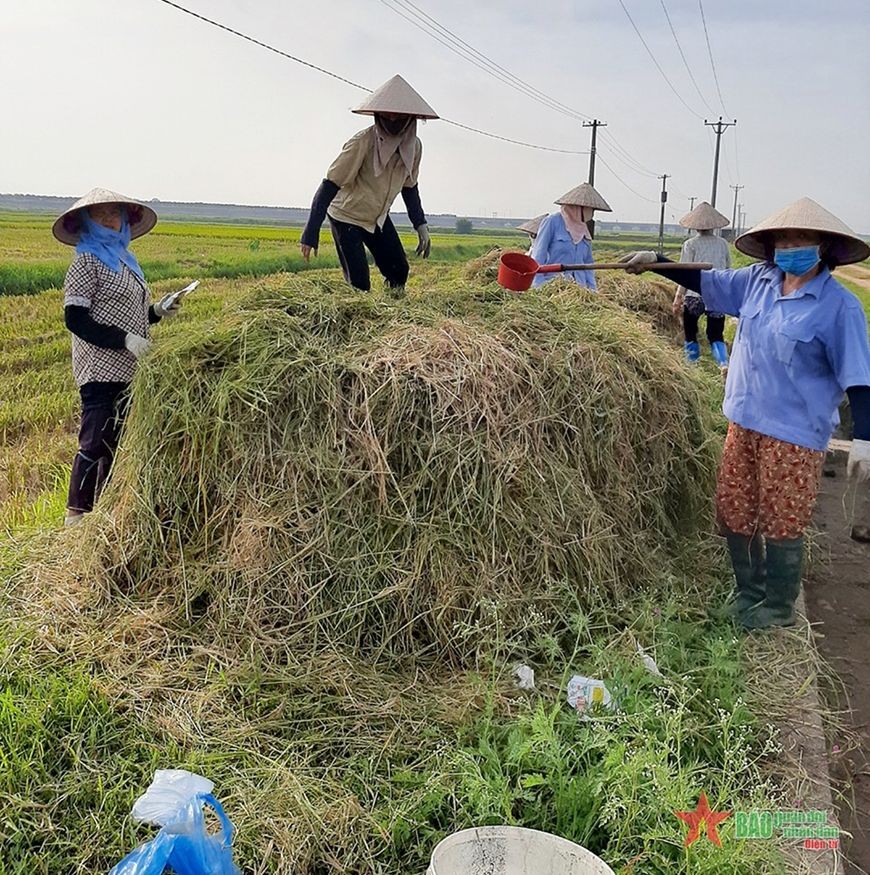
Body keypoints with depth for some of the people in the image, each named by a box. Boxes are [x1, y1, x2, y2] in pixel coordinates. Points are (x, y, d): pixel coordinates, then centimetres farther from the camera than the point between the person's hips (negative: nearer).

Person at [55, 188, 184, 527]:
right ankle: (76, 514, 5)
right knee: (95, 441, -6)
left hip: (127, 371, 8)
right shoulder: (87, 261, -7)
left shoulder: (124, 259, 17)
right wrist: (125, 339, -20)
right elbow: (75, 319, -14)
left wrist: (157, 311, 6)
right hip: (101, 369, -8)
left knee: (116, 441, 13)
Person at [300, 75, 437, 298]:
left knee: (399, 272, 2)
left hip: (378, 219, 6)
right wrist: (311, 233, -30)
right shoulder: (362, 143, -26)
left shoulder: (414, 146, -8)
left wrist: (421, 226, 3)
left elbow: (410, 187, 9)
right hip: (347, 219, -6)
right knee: (359, 286, -14)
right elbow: (330, 186, -25)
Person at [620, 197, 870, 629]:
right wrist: (655, 262, 11)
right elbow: (705, 282, 16)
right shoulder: (758, 281, 3)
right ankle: (748, 595, 34)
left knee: (781, 526, 4)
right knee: (733, 513, 14)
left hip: (794, 434, -6)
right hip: (744, 421, 6)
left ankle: (778, 610, 24)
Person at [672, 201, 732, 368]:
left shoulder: (690, 244, -5)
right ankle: (724, 362, -14)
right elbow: (728, 270, 11)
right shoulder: (722, 244, 5)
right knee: (716, 335, 8)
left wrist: (678, 297, -6)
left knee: (690, 332, 16)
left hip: (695, 295, -3)